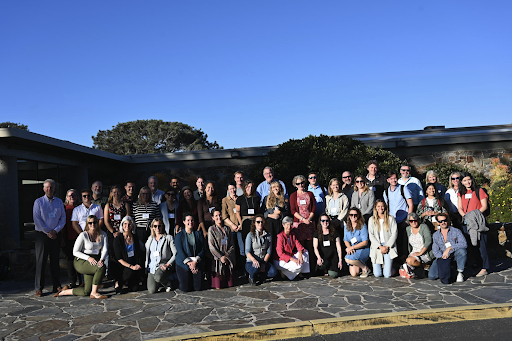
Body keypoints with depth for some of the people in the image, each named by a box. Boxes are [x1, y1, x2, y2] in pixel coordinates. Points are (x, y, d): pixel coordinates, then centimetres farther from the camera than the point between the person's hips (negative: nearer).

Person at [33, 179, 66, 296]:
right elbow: (37, 220, -7)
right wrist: (48, 232, -11)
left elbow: (63, 218, 7)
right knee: (41, 261, -2)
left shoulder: (59, 202, 9)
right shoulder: (38, 202, 0)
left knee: (55, 261, 7)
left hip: (55, 234, 3)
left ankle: (56, 285, 14)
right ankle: (39, 288, 5)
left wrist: (55, 230, -7)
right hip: (42, 234, -3)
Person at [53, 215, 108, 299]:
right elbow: (75, 252, -8)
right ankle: (94, 293, -20)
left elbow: (105, 250, -1)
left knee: (86, 292, -2)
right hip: (81, 262, -5)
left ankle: (64, 291, 21)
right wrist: (88, 258, -22)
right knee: (102, 267, -34)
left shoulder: (103, 235, 4)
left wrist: (102, 259, -23)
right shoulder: (83, 235, -9)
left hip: (95, 261, 5)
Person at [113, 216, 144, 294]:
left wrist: (138, 265, -6)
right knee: (131, 271, -34)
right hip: (122, 266, -3)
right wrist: (131, 266, -21)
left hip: (134, 265, 3)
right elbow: (119, 258, -10)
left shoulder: (135, 238, 6)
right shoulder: (118, 239, -6)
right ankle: (118, 283, -7)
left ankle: (129, 282, 19)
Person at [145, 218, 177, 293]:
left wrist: (167, 264, -14)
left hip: (163, 266, -3)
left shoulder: (169, 238, 0)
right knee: (152, 290, -15)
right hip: (152, 267, 3)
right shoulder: (150, 238, 15)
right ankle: (160, 282, 18)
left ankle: (166, 283, -2)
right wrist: (146, 265, 4)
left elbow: (176, 254, -5)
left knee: (158, 277, -36)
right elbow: (146, 252, 18)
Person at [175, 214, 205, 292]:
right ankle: (187, 279, 32)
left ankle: (192, 279, 32)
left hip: (197, 264, 2)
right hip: (183, 264, -2)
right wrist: (189, 263, -17)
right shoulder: (179, 235, -2)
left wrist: (195, 261, -13)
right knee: (185, 289, -2)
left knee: (198, 288, 0)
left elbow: (202, 249, 0)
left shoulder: (198, 234, 5)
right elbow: (180, 251, -9)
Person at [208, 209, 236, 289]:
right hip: (218, 260, -4)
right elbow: (211, 246, -7)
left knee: (229, 285, 3)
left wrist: (227, 256, -6)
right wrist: (221, 257, -11)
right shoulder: (211, 229, -1)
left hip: (228, 260, 4)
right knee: (218, 287, -4)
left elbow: (232, 245, 8)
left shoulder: (227, 229, 12)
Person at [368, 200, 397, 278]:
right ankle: (378, 265, 25)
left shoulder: (391, 219, 5)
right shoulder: (372, 219, 7)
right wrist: (380, 247, -10)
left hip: (388, 246, -1)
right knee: (377, 274, -7)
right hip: (376, 247, 1)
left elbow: (394, 234, 0)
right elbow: (371, 235, 1)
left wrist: (387, 246, -10)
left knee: (387, 275, -9)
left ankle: (387, 265, 23)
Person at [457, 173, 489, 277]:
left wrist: (475, 215, -13)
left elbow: (484, 206, -2)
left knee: (480, 244, -7)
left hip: (479, 222, -4)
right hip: (466, 222, 4)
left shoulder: (479, 191, 3)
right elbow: (460, 208, 12)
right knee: (472, 245, 4)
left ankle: (484, 268, -4)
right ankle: (478, 265, 12)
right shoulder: (461, 193, 14)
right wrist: (465, 216, -6)